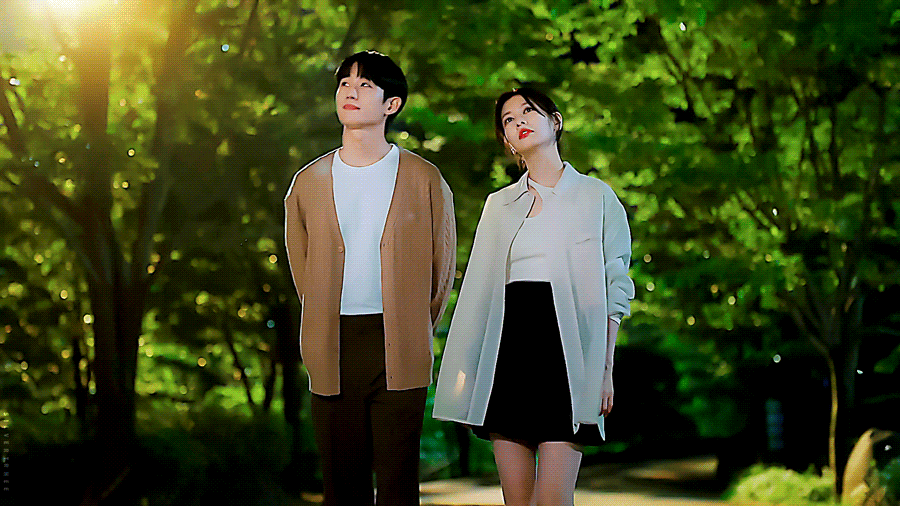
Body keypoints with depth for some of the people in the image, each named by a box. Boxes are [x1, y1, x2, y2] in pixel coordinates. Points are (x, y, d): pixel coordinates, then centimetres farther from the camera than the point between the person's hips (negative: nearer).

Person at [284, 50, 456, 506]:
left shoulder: (424, 179, 3)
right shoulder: (309, 181, 10)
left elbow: (442, 265, 9)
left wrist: (416, 330, 10)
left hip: (399, 346, -2)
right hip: (333, 347, 2)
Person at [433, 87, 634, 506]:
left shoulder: (595, 196, 8)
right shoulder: (499, 204, 17)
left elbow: (615, 286, 4)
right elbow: (480, 288, 15)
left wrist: (605, 368, -5)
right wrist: (468, 370, 6)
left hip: (564, 344, -3)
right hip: (507, 344, 4)